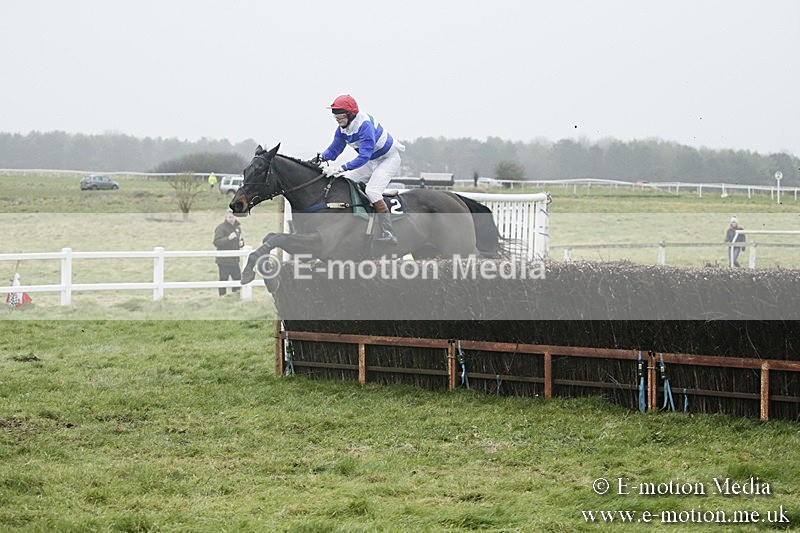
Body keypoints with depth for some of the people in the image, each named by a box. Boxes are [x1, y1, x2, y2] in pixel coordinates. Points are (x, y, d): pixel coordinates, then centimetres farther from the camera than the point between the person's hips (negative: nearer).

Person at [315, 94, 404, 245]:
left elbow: (364, 156, -40)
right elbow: (334, 149, -1)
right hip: (372, 162, 9)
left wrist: (341, 168, -47)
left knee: (372, 190, -25)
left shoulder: (365, 125, -34)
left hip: (389, 159, -9)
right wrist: (322, 158, -24)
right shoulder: (343, 128, -7)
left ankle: (389, 234, -24)